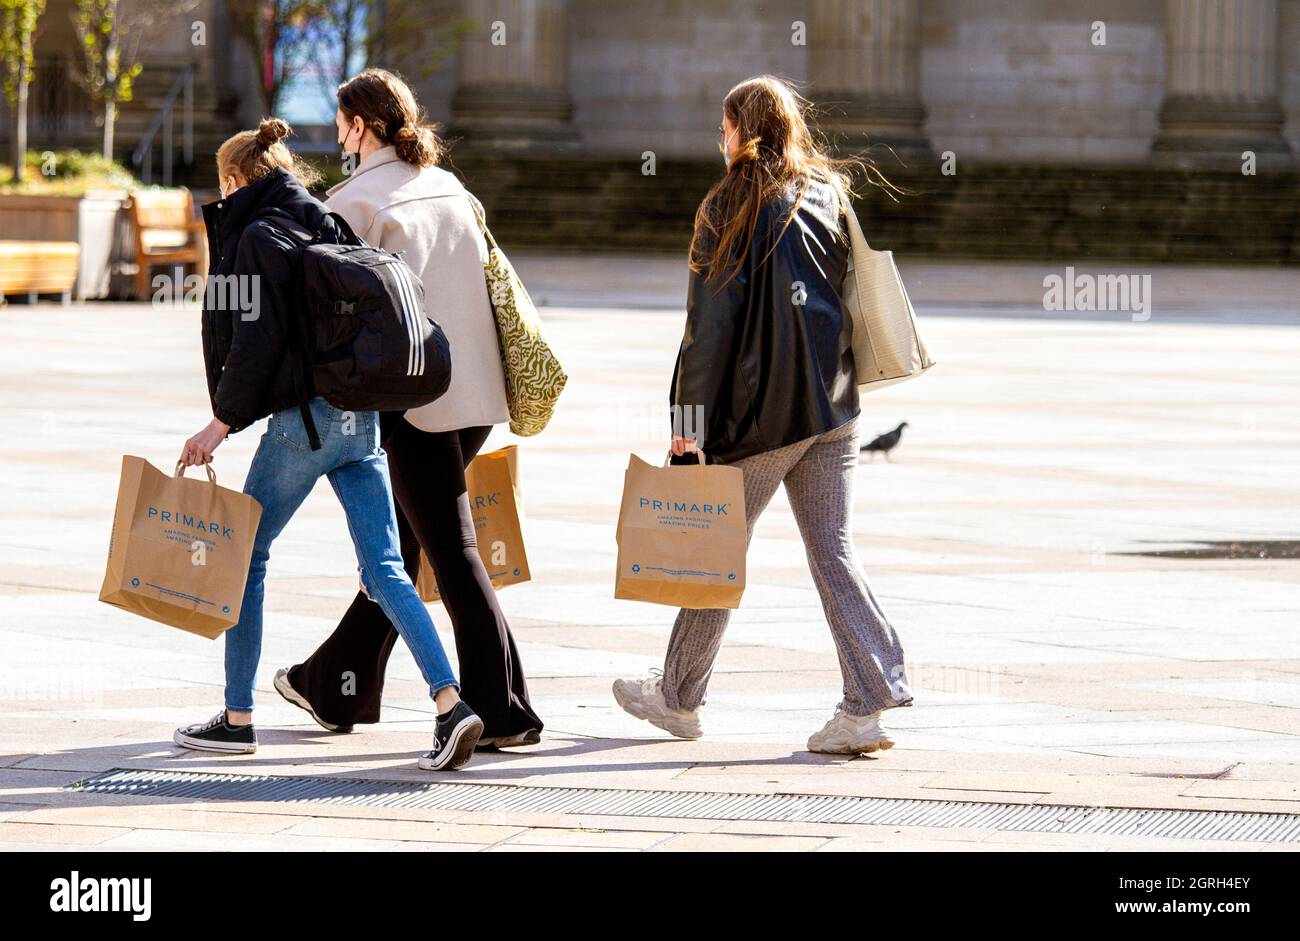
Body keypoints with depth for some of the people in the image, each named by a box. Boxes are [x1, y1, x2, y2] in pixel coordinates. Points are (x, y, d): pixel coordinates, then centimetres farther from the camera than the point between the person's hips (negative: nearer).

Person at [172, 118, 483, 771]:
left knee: (243, 559, 9)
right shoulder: (329, 228, 16)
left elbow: (256, 344, -15)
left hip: (303, 421, -7)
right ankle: (450, 703, -14)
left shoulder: (257, 238, -7)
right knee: (386, 570, 1)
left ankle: (237, 717, 13)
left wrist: (222, 423, -8)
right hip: (362, 420, 7)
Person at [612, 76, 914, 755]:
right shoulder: (828, 196, 10)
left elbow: (710, 323, -10)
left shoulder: (730, 207, -7)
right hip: (833, 404, 5)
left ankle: (679, 697, 22)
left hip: (759, 412, -5)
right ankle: (868, 704, -9)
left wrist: (689, 419, -9)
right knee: (833, 551, 4)